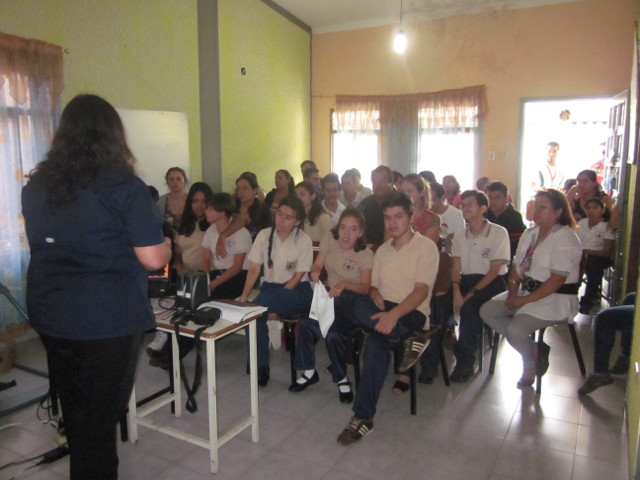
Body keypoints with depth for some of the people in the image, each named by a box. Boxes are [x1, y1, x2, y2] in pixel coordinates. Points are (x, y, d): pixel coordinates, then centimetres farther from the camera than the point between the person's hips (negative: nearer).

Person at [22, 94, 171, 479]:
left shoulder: (36, 185, 5)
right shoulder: (124, 186, -13)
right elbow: (152, 258, -16)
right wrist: (167, 244, 5)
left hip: (49, 317, 6)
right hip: (109, 320, -6)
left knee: (74, 410, 22)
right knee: (100, 415, 9)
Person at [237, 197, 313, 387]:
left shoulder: (303, 241, -7)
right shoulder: (264, 235, 2)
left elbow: (297, 277, -9)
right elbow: (254, 269, 1)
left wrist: (272, 303, -17)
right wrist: (244, 296, -13)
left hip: (296, 291, -3)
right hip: (270, 287, 3)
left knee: (261, 303, -33)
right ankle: (260, 366, -12)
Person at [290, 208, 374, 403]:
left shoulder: (366, 255, -11)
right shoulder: (329, 239, 0)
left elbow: (365, 287, -19)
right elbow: (317, 265, 2)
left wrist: (344, 284, -39)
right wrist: (314, 272, -23)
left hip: (352, 297, -4)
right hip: (329, 292, 4)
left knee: (334, 332, -31)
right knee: (305, 322, -25)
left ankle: (341, 378, -4)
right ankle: (309, 371, -2)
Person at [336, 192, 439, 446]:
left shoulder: (426, 247, -2)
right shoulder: (382, 250, 18)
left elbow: (422, 290, -13)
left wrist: (393, 314, -30)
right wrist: (375, 295, -6)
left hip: (412, 313, -5)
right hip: (382, 309, 5)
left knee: (375, 343, -34)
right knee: (357, 306, -32)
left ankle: (363, 416, -22)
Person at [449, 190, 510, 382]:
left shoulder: (499, 233, -4)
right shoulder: (459, 236, 12)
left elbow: (494, 270, -9)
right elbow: (455, 267, 4)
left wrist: (472, 292, -19)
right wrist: (456, 291, -16)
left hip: (492, 283, -4)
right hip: (466, 280, 5)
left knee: (470, 305, -34)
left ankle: (465, 361, -23)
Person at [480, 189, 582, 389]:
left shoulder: (566, 238, -15)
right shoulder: (530, 234, 11)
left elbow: (556, 281, -21)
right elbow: (516, 267, 11)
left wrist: (524, 300, -20)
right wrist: (512, 293, -6)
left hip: (555, 299, -9)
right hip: (525, 291, 9)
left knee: (515, 328, -27)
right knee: (487, 310, -4)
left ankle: (530, 365, 7)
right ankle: (533, 348, 4)